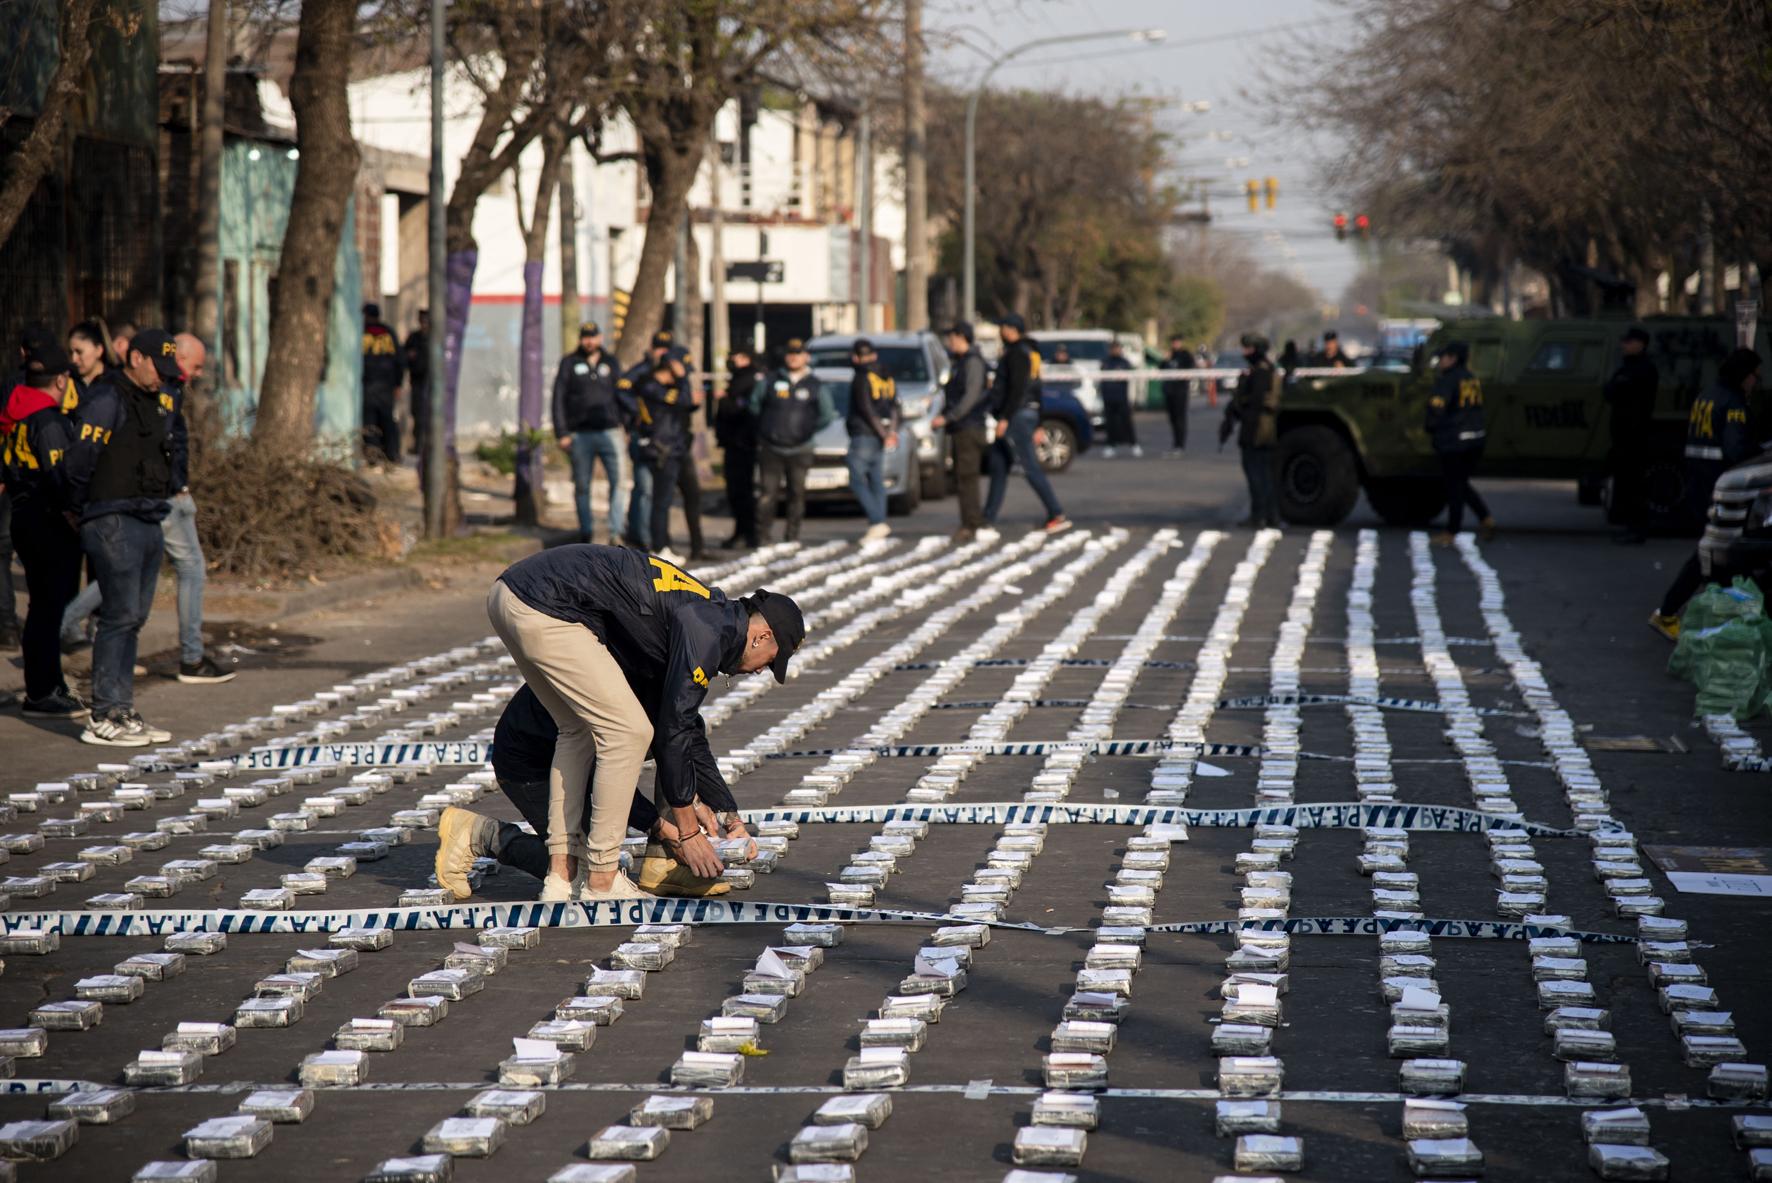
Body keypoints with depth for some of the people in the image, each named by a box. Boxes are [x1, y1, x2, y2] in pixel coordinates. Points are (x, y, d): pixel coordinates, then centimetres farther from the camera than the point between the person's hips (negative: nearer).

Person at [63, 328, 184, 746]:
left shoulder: (153, 403, 18)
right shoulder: (106, 401, -11)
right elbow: (79, 460, -15)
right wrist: (79, 511, -5)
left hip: (149, 523, 9)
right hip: (114, 522, -9)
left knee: (134, 618, 10)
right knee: (121, 615, -10)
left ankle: (122, 712, 14)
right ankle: (104, 718, -8)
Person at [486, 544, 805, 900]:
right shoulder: (707, 631, -7)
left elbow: (673, 716, 33)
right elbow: (674, 732, -6)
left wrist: (690, 801, 36)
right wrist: (689, 831, 2)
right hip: (545, 608, -10)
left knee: (580, 730, 22)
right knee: (628, 732, -3)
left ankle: (561, 871, 20)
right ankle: (601, 881, 2)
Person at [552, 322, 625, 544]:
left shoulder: (610, 363, 13)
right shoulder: (569, 363, 6)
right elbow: (558, 399, 4)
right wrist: (562, 433, -3)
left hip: (609, 432, 1)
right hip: (580, 435, -1)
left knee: (618, 481, -13)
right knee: (581, 486, 4)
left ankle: (615, 532, -12)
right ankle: (585, 533, 13)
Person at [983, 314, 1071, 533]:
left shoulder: (1017, 353, -12)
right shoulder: (1029, 353, 18)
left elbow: (1017, 389, -20)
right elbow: (1036, 392, 20)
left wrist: (1005, 418, -22)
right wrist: (1037, 426, 21)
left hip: (1015, 417, -10)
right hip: (1027, 414, 10)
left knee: (1030, 468, -11)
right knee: (997, 465, 13)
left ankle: (1057, 515, -14)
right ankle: (988, 520, 15)